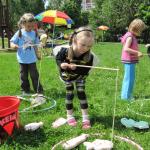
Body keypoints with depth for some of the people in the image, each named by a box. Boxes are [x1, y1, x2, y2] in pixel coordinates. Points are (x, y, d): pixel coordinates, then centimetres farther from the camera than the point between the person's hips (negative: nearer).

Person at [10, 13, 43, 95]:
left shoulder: (34, 33, 1)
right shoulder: (19, 33, -7)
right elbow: (12, 42, -5)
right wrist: (14, 45, -25)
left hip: (32, 59, 1)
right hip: (22, 59, -1)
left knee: (34, 75, 5)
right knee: (24, 75, 11)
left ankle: (38, 90, 15)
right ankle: (25, 90, 26)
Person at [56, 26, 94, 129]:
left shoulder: (89, 56, -31)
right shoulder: (65, 51, -34)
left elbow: (85, 71, -28)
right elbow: (58, 58, -14)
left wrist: (76, 68, -44)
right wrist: (61, 64, -34)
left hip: (80, 77, 0)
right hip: (67, 77, 0)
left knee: (81, 94, 1)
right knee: (69, 95, 7)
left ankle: (86, 118, 11)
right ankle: (70, 116, 24)